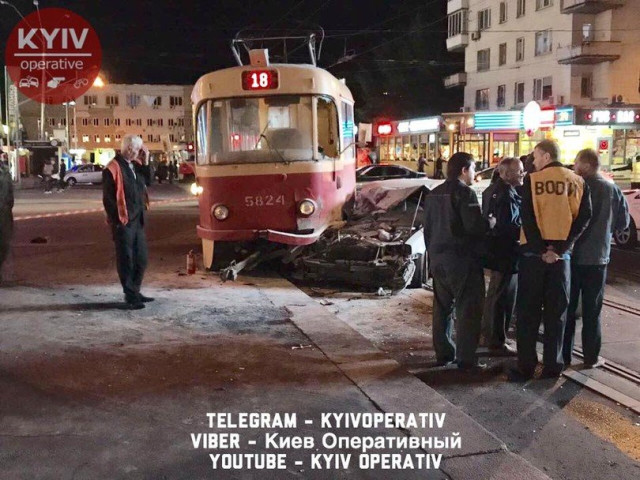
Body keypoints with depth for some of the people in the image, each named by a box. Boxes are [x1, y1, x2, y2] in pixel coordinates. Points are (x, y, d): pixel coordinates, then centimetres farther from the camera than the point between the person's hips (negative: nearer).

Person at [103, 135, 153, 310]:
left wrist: (146, 160, 4)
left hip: (138, 221, 8)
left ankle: (135, 292, 26)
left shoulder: (135, 165, 12)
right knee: (126, 260, 0)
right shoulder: (113, 168, -13)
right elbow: (108, 198, -14)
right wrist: (117, 220, -15)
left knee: (141, 259, 14)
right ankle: (131, 297, 7)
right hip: (123, 222, -8)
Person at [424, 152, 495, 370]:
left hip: (439, 260, 8)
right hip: (462, 261, -8)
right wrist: (490, 223, -2)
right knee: (468, 309, -3)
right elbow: (475, 226, -22)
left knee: (442, 307, 13)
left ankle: (443, 353, 18)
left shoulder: (434, 194, 12)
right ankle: (466, 358, -3)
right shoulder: (465, 193, -13)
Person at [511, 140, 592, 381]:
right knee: (556, 312, 10)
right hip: (561, 255, 3)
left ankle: (526, 366, 5)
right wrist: (560, 248, -9)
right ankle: (552, 366, 14)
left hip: (533, 252, -2)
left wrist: (541, 249, -10)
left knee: (528, 311, 4)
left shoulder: (532, 180, -4)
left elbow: (527, 217, -12)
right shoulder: (578, 182, 5)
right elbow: (583, 218, -4)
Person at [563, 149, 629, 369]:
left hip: (569, 256, -1)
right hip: (596, 258, 1)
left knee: (567, 307, 9)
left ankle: (564, 354, 14)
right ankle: (591, 357, 13)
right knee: (592, 310, 9)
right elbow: (623, 222, 4)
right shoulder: (612, 190, -4)